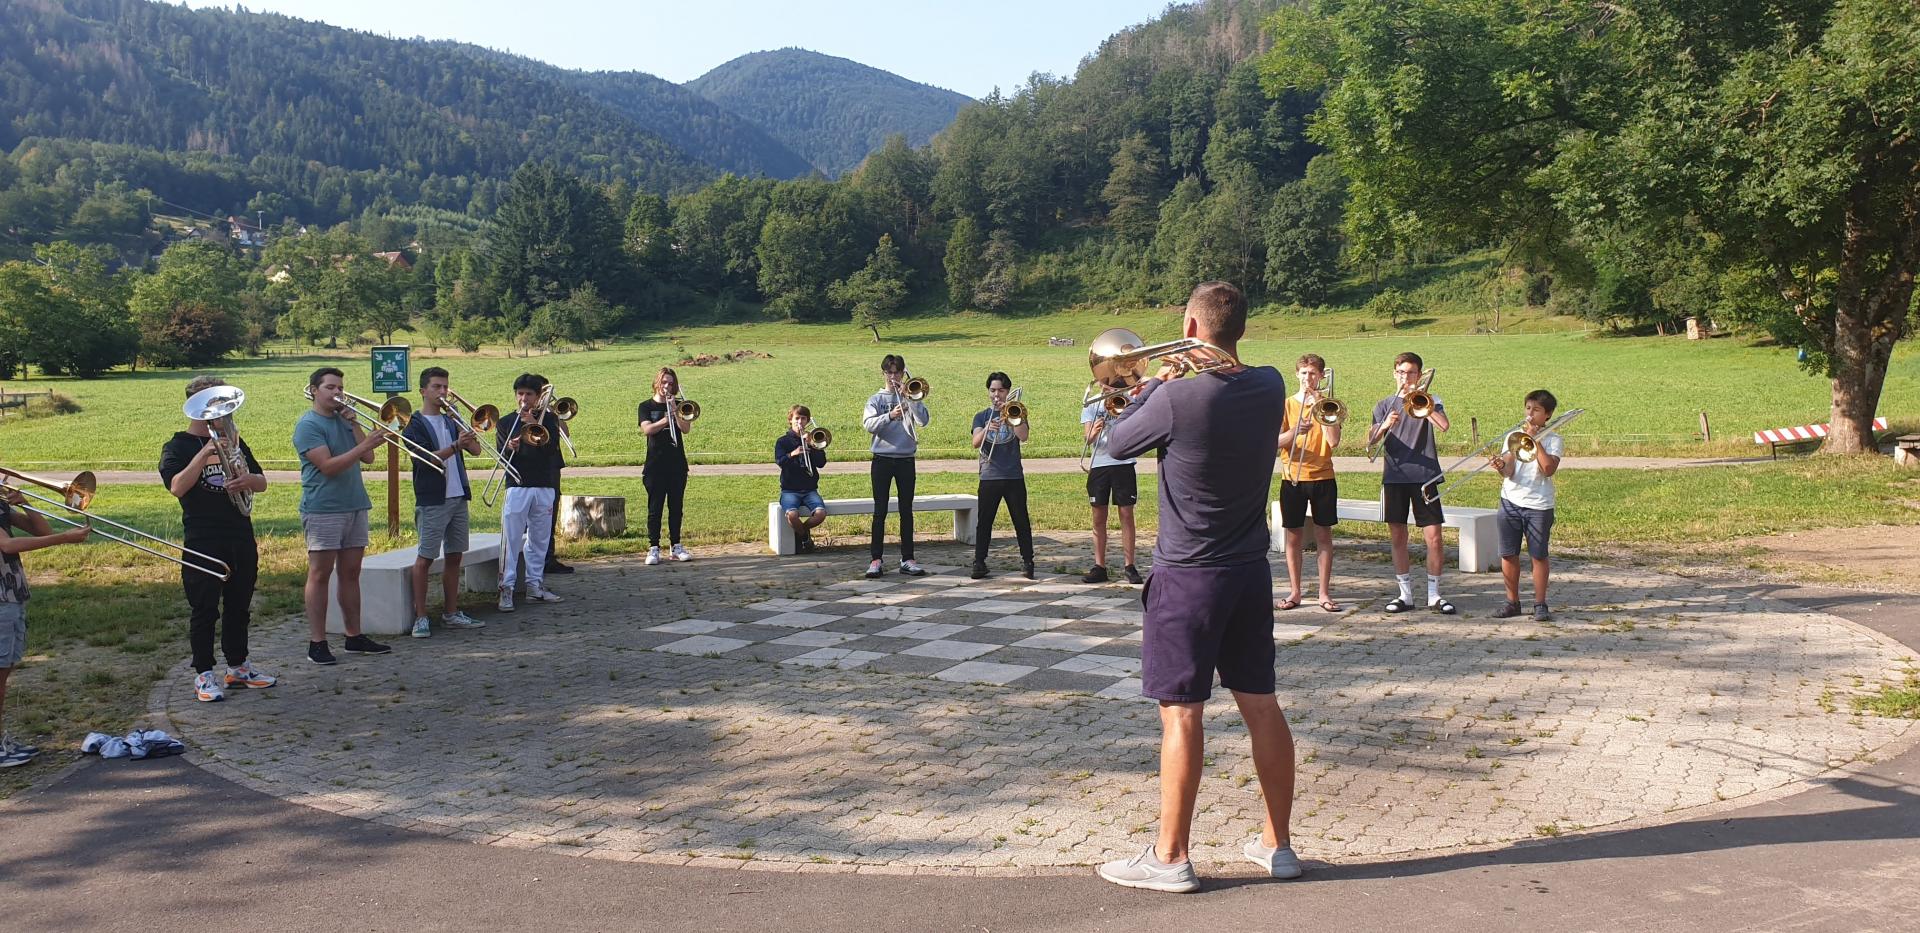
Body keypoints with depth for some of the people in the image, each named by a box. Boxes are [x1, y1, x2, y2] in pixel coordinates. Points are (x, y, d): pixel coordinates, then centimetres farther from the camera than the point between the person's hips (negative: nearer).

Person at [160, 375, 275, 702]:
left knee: (240, 605, 12)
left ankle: (238, 666, 23)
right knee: (205, 609, -1)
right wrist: (204, 454, -25)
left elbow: (262, 482, 10)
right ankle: (204, 674, 7)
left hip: (241, 537, 5)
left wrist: (247, 479, -13)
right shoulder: (178, 447, -2)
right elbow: (176, 487, -19)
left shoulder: (233, 440, 14)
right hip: (203, 542, -5)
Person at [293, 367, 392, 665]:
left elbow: (367, 458, 5)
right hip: (322, 509, -7)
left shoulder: (344, 419, 14)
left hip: (355, 506, 7)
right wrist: (366, 444, -26)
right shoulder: (308, 424, -7)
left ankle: (354, 637, 16)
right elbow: (328, 466, -19)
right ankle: (317, 643, -1)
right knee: (320, 574, -3)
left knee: (351, 573, 10)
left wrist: (354, 423, -3)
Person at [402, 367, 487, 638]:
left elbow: (476, 449, 5)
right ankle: (420, 617, 0)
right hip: (432, 501, -6)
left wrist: (464, 431, -11)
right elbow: (427, 458, -17)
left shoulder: (451, 420, 16)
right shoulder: (415, 424, -3)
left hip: (458, 497, 6)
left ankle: (451, 612, 17)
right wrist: (456, 446, -29)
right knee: (426, 557, -4)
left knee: (455, 555, 9)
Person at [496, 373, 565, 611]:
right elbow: (501, 456, 1)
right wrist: (510, 448, -20)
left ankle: (535, 585, 16)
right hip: (517, 486, -2)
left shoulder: (548, 419, 9)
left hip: (544, 487, 2)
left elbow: (552, 446, -7)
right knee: (511, 539, -7)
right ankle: (506, 588, -6)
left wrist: (534, 425, -17)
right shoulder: (506, 422, 8)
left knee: (540, 539, 7)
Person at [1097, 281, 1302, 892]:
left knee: (1181, 712, -1)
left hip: (1187, 576, -6)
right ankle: (1277, 844, 23)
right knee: (1260, 703, 13)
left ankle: (1170, 858, 7)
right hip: (1251, 572, 6)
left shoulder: (1177, 397, -20)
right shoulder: (1270, 387, -2)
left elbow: (1116, 443, -4)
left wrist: (1153, 387, 7)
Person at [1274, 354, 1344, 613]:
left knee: (1324, 535, 3)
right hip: (1293, 478, 0)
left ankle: (1324, 593, 9)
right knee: (1294, 536, 3)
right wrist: (1295, 431, -23)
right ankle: (1295, 592, 12)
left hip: (1323, 478, 0)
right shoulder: (1286, 404, 5)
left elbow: (1334, 441, -9)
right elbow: (1275, 442, -4)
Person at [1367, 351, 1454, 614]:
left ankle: (1434, 594, 7)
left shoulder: (1429, 401, 7)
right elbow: (1370, 441, -1)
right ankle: (1405, 594, 14)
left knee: (1434, 537, -4)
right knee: (1397, 537, 5)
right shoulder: (1385, 405, 12)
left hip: (1424, 475, -2)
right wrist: (1385, 425, -20)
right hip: (1394, 476, 2)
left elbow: (1444, 425, -14)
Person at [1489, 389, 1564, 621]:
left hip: (1539, 506, -3)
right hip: (1510, 501, 3)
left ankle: (1540, 605, 8)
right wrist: (1500, 466, -26)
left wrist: (1535, 440, -13)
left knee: (1538, 556, 0)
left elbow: (1548, 469, -15)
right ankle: (1512, 602, 14)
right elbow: (1508, 472, -3)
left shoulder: (1553, 440, 2)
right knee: (1508, 554, 4)